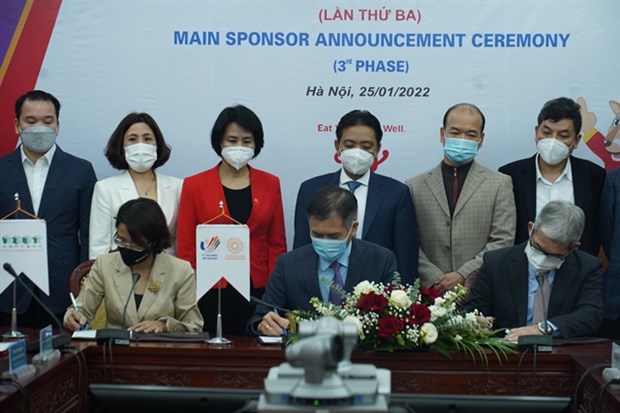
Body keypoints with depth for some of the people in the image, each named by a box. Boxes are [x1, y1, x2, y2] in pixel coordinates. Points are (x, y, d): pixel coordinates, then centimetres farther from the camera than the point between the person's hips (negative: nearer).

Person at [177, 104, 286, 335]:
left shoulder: (270, 184, 7)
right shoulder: (195, 186, 3)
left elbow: (276, 244, 9)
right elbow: (186, 247, 3)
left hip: (258, 291, 1)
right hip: (212, 294, -1)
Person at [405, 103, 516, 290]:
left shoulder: (500, 184, 7)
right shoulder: (415, 186, 9)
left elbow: (503, 241, -1)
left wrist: (463, 275, -10)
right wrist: (437, 281, -10)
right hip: (431, 294, 1)